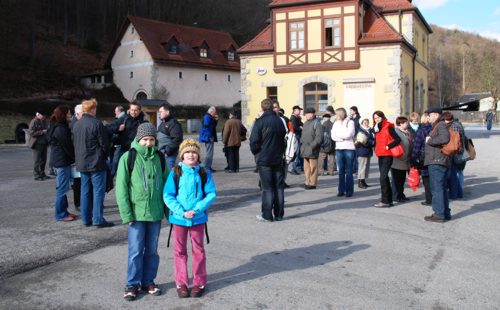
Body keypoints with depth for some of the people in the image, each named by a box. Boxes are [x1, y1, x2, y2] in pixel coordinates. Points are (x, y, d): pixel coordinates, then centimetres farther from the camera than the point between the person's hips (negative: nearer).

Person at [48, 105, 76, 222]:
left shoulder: (57, 127, 13)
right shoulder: (61, 129, -18)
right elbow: (68, 146, -17)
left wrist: (74, 158, 14)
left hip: (59, 160, 10)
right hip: (62, 161, -10)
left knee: (62, 188, 15)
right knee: (62, 188, -3)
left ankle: (63, 211, 23)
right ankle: (61, 214, 4)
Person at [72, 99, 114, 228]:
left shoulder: (76, 124, 8)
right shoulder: (96, 123, -14)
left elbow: (74, 143, 15)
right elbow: (104, 144, -11)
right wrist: (105, 155, 6)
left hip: (81, 163, 7)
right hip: (96, 163, -7)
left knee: (85, 191, 12)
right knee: (98, 191, -2)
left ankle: (86, 219, 16)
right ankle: (98, 219, -2)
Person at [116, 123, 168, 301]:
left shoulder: (159, 158, 4)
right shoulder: (128, 157, -6)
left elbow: (166, 184, 8)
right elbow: (121, 187, -7)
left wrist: (168, 209, 5)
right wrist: (126, 213, -11)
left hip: (155, 212, 3)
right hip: (137, 212, -3)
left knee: (152, 250, 12)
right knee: (135, 250, 3)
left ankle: (148, 281, 27)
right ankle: (132, 284, 18)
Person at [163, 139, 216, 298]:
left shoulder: (204, 173, -4)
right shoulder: (175, 173, -6)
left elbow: (211, 194, -7)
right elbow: (167, 195, -9)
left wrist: (197, 209, -20)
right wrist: (182, 212, -18)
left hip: (198, 218, 0)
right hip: (178, 218, 0)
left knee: (198, 249, 11)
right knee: (180, 250, 10)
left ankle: (199, 283, 24)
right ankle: (181, 283, 23)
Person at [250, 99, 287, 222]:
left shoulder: (259, 122, -11)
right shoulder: (279, 121, 4)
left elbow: (254, 141, -12)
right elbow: (284, 138, 11)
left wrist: (256, 153, 5)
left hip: (264, 160, -4)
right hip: (278, 159, 4)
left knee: (267, 188, 1)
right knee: (279, 187, 9)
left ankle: (267, 215, 4)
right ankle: (279, 214, 13)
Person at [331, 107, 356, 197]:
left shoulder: (350, 122, -2)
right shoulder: (336, 123, 11)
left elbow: (348, 134, -15)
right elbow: (333, 136, 1)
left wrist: (338, 135, -5)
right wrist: (343, 138, -11)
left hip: (349, 149, -4)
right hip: (338, 149, 4)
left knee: (348, 171, 0)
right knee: (341, 171, 6)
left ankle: (349, 191, 5)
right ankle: (341, 190, 11)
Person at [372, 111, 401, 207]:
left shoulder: (388, 127, -8)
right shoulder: (377, 128, 14)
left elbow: (398, 139, -15)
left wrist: (388, 146, -19)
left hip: (387, 155, -8)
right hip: (380, 155, 8)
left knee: (383, 177, -12)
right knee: (384, 177, 12)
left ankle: (385, 201, -10)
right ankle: (389, 200, 19)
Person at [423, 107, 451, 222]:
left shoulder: (441, 125, -11)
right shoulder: (437, 126, 21)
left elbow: (445, 138, -28)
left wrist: (430, 140, -17)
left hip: (437, 162, -11)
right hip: (437, 162, 11)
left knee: (437, 188, -7)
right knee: (442, 188, 15)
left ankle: (439, 214, -4)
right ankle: (446, 213, 22)